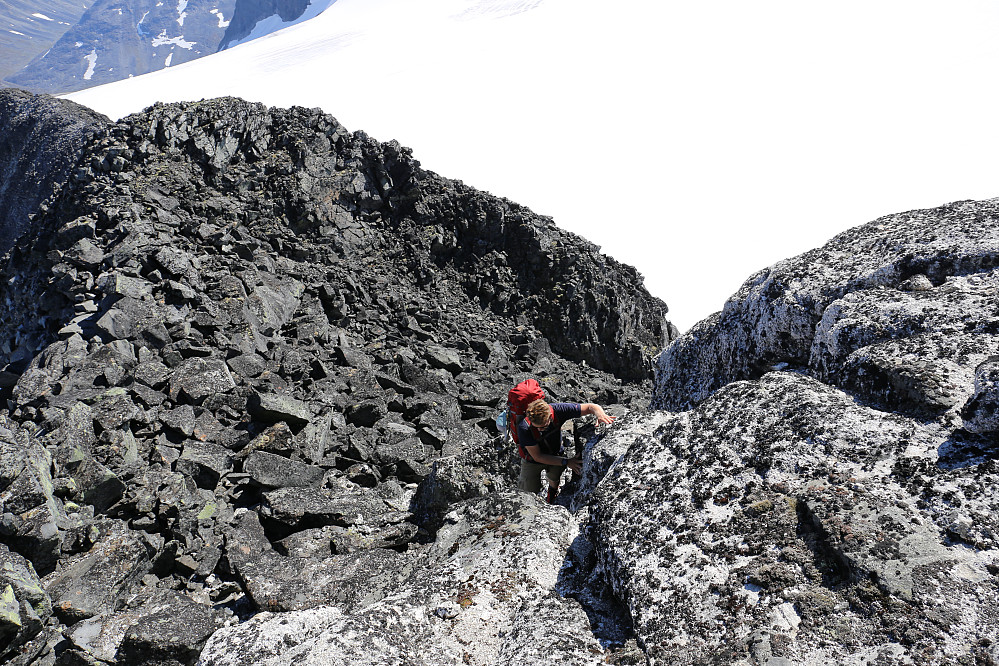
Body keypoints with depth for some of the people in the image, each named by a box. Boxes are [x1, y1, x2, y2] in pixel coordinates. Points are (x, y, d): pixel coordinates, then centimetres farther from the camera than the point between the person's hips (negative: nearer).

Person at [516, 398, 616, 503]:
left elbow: (590, 407, -27)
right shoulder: (524, 428, -38)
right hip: (533, 460, -2)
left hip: (555, 454, 2)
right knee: (531, 491, -1)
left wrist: (600, 414, -50)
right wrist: (566, 462, -32)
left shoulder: (557, 410, -34)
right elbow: (537, 457, -28)